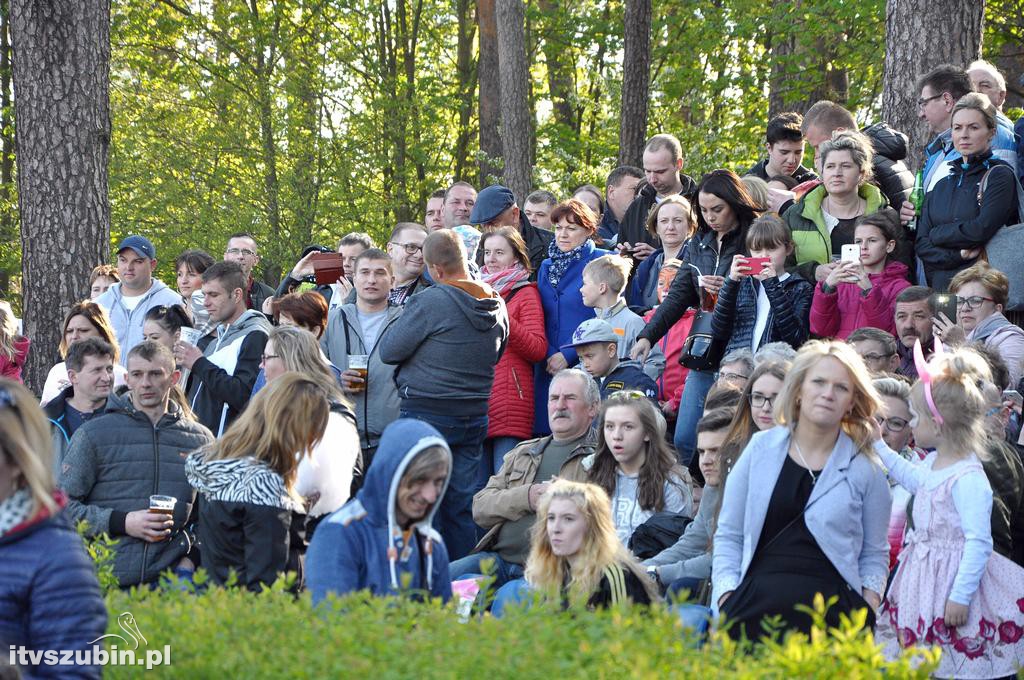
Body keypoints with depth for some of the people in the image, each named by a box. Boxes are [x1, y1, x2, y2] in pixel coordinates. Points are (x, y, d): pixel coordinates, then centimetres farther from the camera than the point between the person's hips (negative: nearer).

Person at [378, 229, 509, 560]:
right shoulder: (496, 304, 4)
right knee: (462, 505, 11)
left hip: (427, 414, -6)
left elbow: (389, 351, -10)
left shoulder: (432, 301, -17)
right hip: (475, 416, 6)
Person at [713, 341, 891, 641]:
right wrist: (727, 593, 2)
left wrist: (870, 598, 1)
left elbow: (874, 553, 18)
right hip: (757, 602, 0)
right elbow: (728, 535, 15)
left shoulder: (865, 469, 11)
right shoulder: (761, 449, 13)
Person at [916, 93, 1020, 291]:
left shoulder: (1000, 175, 2)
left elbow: (983, 229, -12)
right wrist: (958, 255, -7)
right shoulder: (941, 186, 18)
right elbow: (922, 245, 10)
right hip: (940, 286, 4)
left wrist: (937, 234, 2)